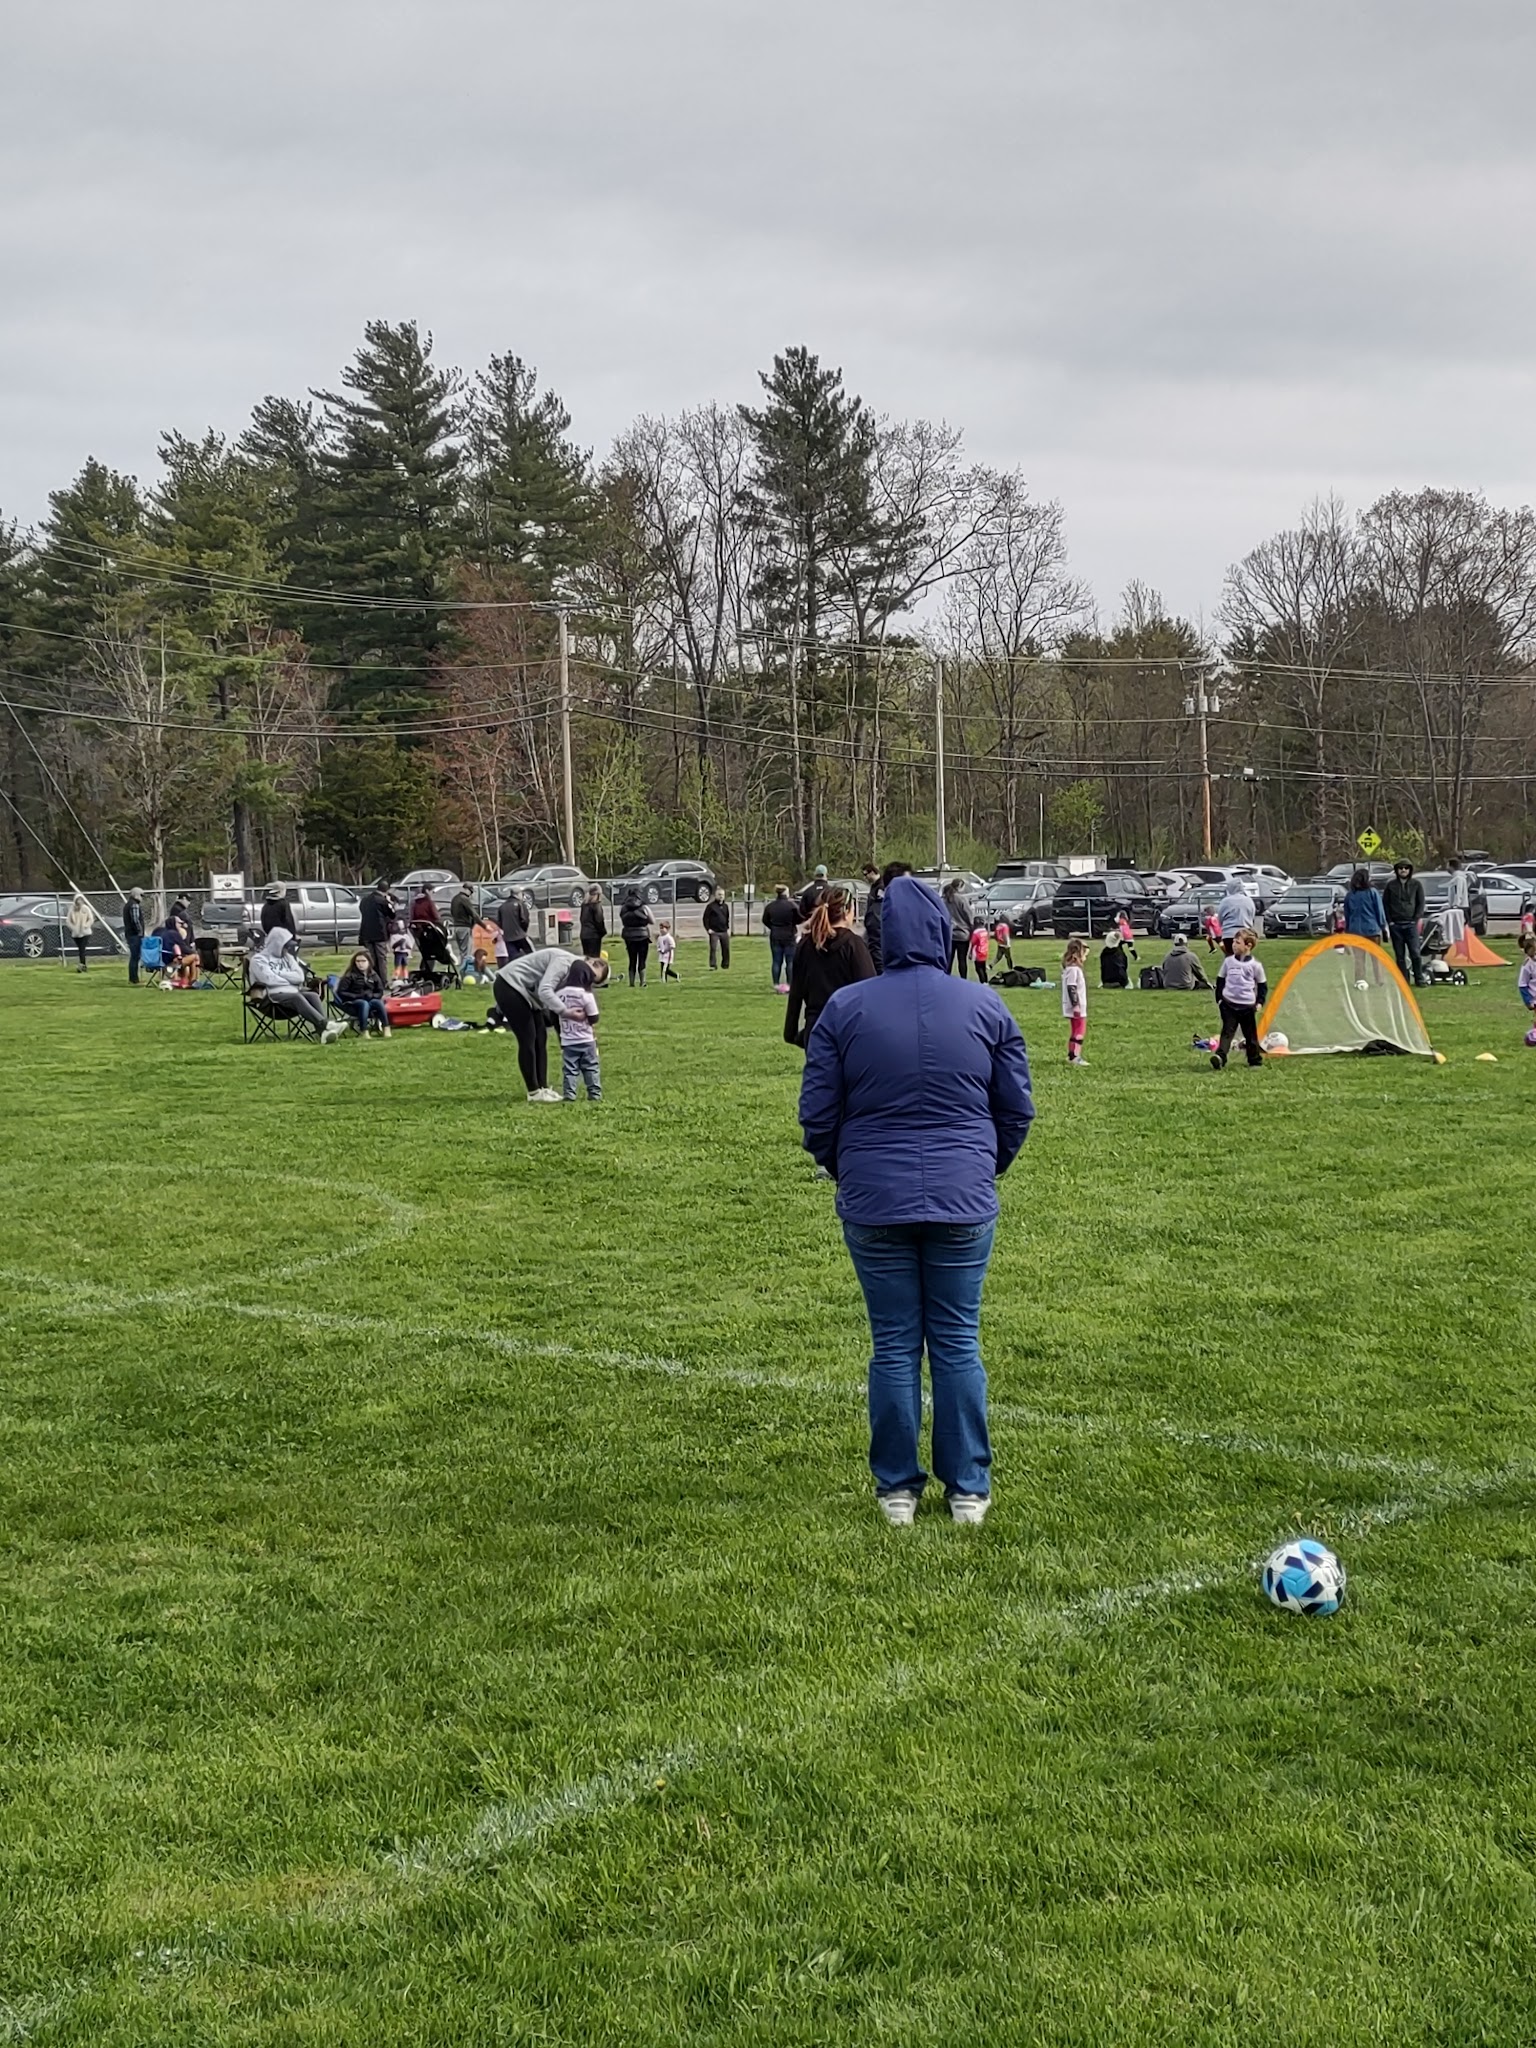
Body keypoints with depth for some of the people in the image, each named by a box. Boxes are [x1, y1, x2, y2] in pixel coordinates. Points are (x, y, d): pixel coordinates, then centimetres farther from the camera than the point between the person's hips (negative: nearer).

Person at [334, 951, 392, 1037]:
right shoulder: (350, 976, -1)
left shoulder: (373, 976, 11)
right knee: (364, 1004, -38)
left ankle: (386, 1029, -34)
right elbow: (341, 992, -7)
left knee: (378, 1003, -30)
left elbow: (380, 992, 12)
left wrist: (372, 996, -11)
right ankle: (364, 1033, -47)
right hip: (352, 1004, -3)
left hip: (370, 1001, 4)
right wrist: (357, 996, -17)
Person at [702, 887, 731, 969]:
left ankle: (725, 964, 21)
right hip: (714, 932, -5)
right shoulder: (711, 906, -5)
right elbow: (706, 918, -5)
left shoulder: (725, 906, 12)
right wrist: (708, 929, -12)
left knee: (726, 948, 7)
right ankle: (713, 965, -7)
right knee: (713, 948, -9)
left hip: (724, 932, 5)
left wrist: (728, 928, 12)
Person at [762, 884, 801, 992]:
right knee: (790, 961, 4)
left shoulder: (770, 906, -1)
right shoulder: (792, 905, -13)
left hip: (775, 937, 3)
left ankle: (776, 984, 8)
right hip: (789, 936, -3)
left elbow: (765, 921, 6)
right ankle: (789, 984, 1)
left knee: (776, 961, 8)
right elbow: (798, 919, -11)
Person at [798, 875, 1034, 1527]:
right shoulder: (986, 1007, -2)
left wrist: (845, 1171, 18)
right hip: (964, 1204, 1)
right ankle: (968, 1490, 15)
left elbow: (817, 1114, 0)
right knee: (958, 1343, 9)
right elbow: (1017, 1108, 7)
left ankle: (896, 1490, 15)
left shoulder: (844, 1008, -5)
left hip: (874, 1204, 0)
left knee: (893, 1346, 8)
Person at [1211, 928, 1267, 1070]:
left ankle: (1255, 1060, 22)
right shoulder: (1228, 961, 2)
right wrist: (1219, 998, 6)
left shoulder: (1255, 964, -4)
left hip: (1247, 1005, -1)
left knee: (1250, 1034, 10)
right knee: (1227, 1031, -9)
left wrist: (1260, 1002, -2)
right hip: (1228, 1003, 1)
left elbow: (1262, 985, 4)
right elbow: (1220, 980, 11)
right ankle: (1220, 1056, -23)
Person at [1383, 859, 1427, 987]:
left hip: (1411, 924, -1)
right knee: (1399, 955, 3)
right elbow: (1385, 904, 8)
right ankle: (1403, 980, 7)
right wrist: (1389, 921, 0)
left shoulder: (1416, 884, 5)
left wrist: (1416, 919, -3)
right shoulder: (1391, 885, 6)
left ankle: (1419, 979, -1)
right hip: (1395, 924, 1)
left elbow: (1421, 903, 6)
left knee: (1415, 952, -8)